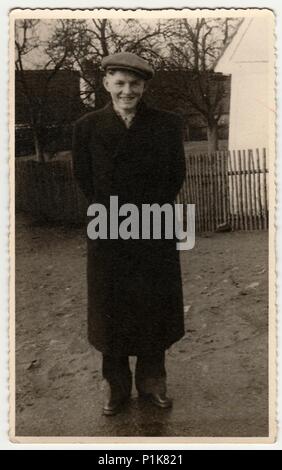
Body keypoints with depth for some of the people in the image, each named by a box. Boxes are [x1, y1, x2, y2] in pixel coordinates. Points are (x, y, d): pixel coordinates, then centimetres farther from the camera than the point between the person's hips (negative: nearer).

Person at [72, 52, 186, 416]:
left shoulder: (167, 124, -1)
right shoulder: (87, 127, -1)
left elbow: (176, 175, 1)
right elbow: (85, 180, 1)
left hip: (156, 232, 1)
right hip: (108, 235, 0)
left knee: (156, 308, 10)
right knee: (111, 312, 9)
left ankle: (151, 381, 30)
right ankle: (116, 386, 27)